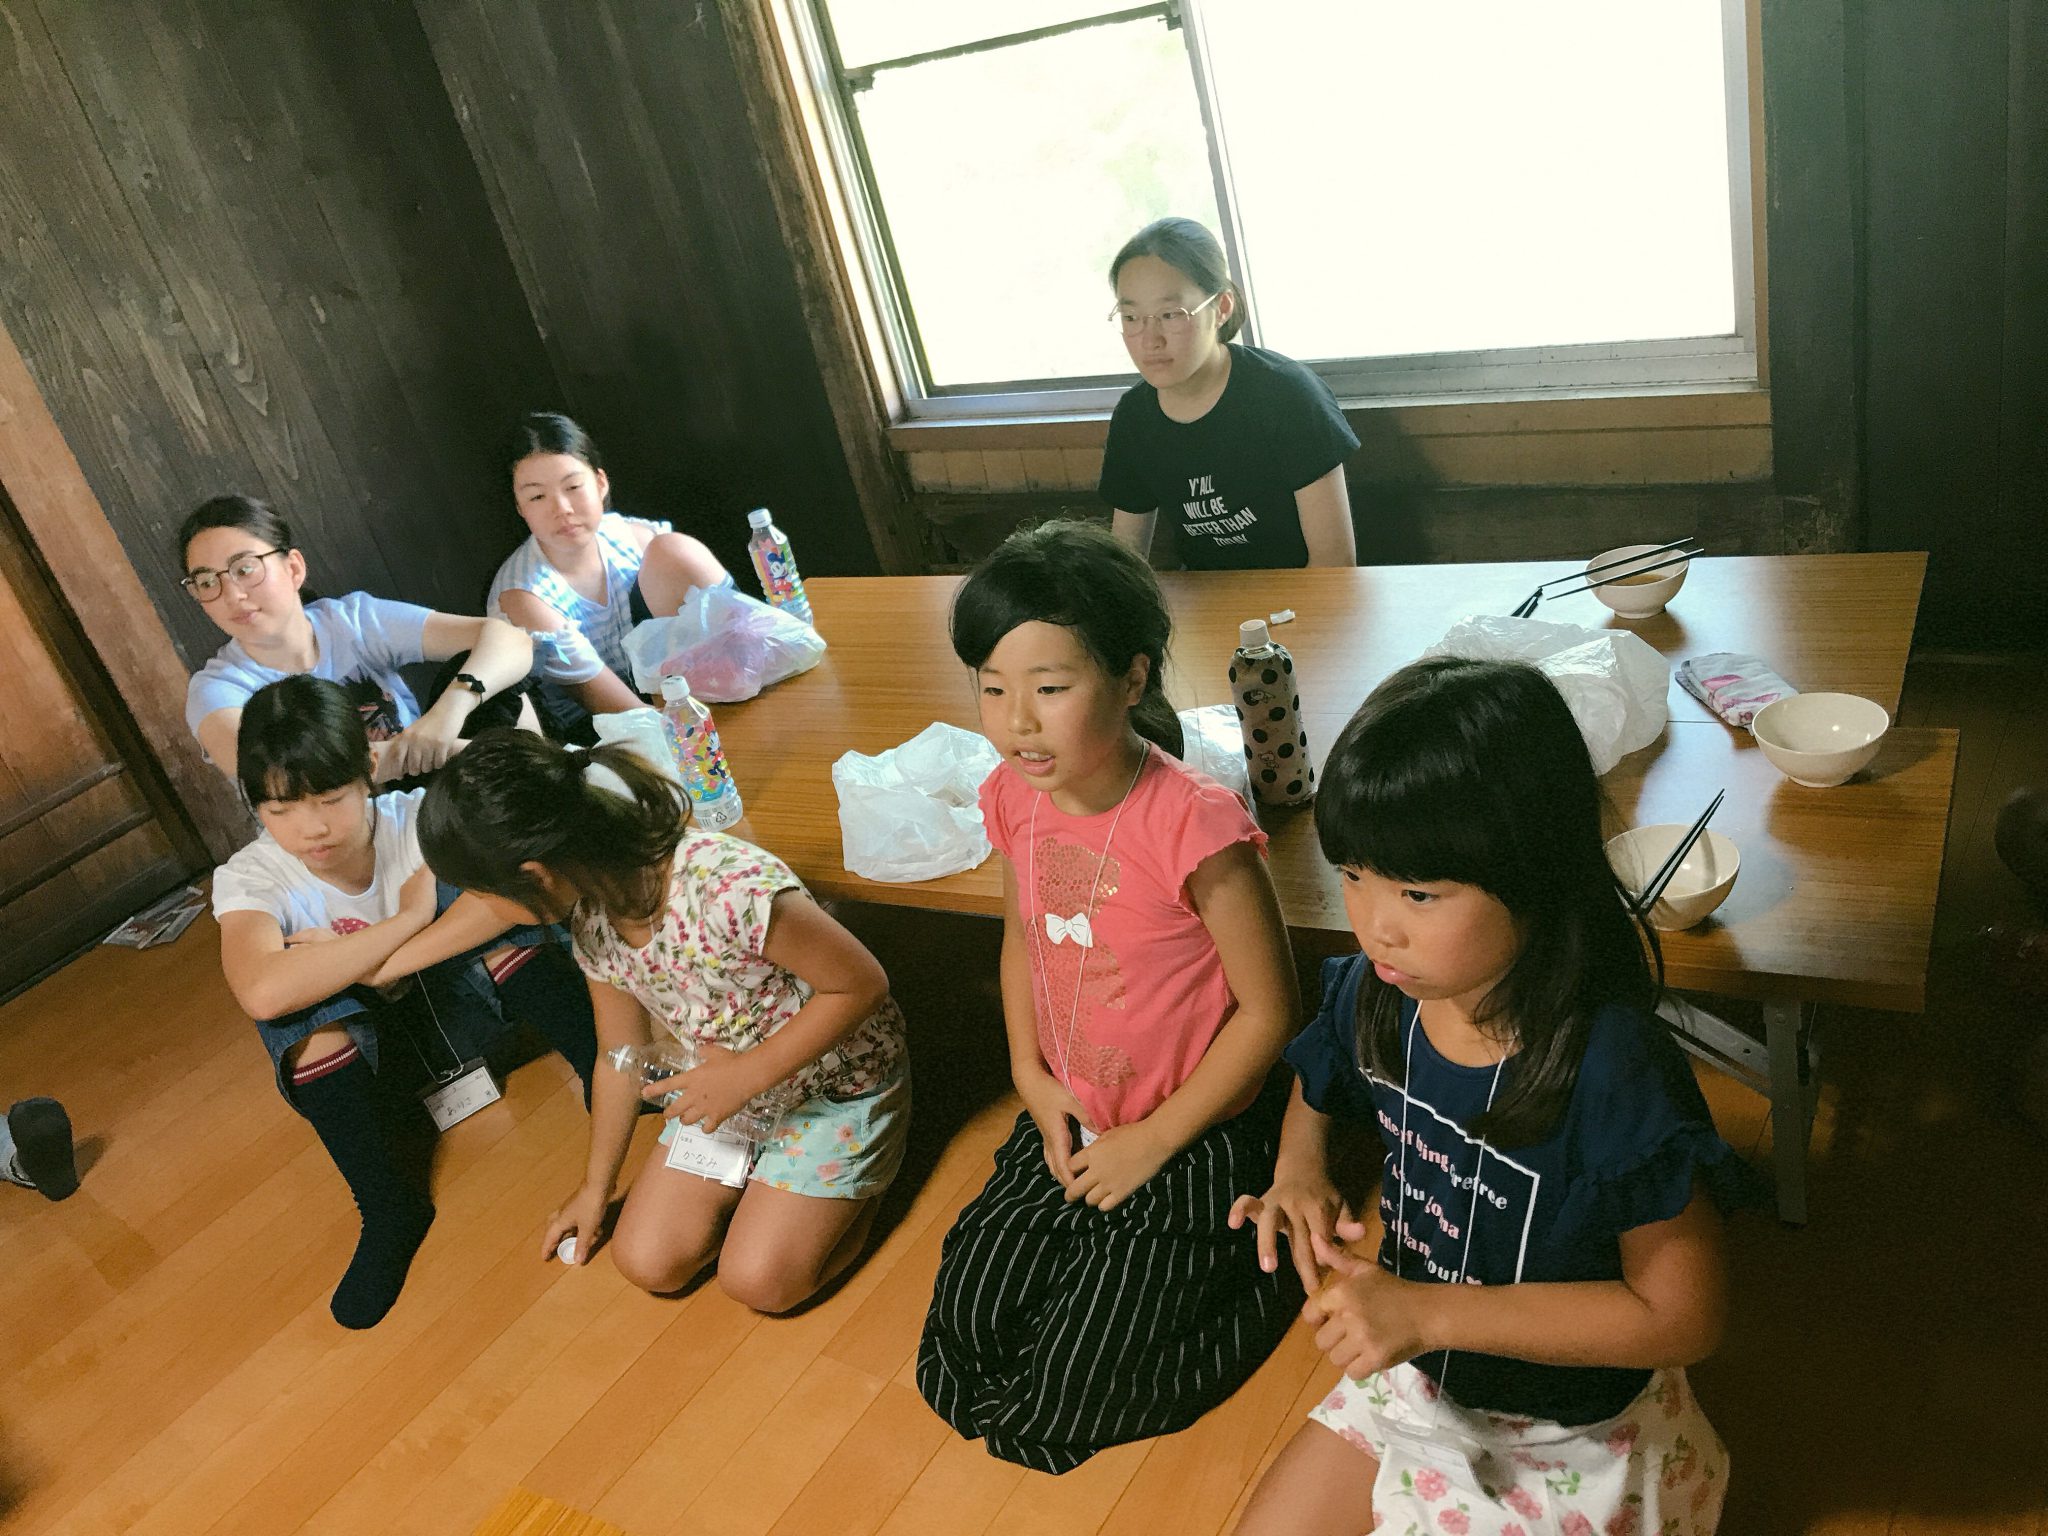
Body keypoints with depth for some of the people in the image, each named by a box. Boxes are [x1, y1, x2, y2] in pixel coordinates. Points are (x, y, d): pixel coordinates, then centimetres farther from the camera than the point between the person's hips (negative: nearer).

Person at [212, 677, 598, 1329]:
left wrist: (378, 964, -37)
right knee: (301, 1012, -32)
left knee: (492, 907, -27)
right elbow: (263, 994, -39)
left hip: (465, 1004, 0)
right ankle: (391, 1212, -18)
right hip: (372, 1055, 1)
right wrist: (409, 916, -33)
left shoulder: (416, 818, -18)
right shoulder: (248, 879, -17)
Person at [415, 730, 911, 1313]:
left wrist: (747, 1073, -28)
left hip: (836, 1084, -6)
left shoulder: (730, 889, -38)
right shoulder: (590, 916, -12)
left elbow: (862, 983, -26)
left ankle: (858, 1187, 12)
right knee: (648, 1263, -2)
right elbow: (621, 1057, 4)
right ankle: (766, 1169, 21)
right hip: (727, 1088, 6)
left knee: (759, 1280, -14)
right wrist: (595, 1186, 15)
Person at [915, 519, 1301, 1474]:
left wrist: (1152, 1143, -13)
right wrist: (1032, 1077, 2)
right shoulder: (1013, 797, -8)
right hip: (1067, 1121, 6)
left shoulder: (1194, 825, -29)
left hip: (1190, 1144, -6)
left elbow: (1268, 1011, -19)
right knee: (959, 1326, 8)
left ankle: (1253, 1273, 18)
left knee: (1062, 1407, -1)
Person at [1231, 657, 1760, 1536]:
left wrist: (1430, 1310, -31)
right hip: (1415, 1384, 5)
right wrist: (1300, 1174, -15)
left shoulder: (1614, 1070, -34)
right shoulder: (1374, 994, -15)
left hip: (1569, 1442, -5)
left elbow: (1683, 1315, -26)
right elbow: (1316, 1092, 8)